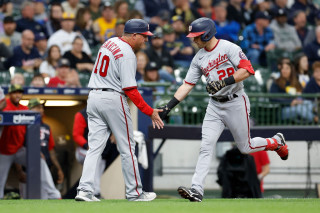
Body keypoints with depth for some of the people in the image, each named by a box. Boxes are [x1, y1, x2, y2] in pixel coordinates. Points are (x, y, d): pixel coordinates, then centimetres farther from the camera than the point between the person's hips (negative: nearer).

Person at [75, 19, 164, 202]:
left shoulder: (110, 42, 11)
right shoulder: (127, 55, -15)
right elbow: (130, 90, -19)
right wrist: (150, 112, -15)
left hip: (94, 96, 8)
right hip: (113, 99, -8)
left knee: (95, 148, 3)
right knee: (127, 148, 4)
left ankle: (85, 190, -9)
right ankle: (134, 192, 9)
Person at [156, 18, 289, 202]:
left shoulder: (229, 48, -12)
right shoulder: (199, 59, 6)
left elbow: (247, 70, -20)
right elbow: (187, 85, 6)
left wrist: (224, 82, -29)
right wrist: (169, 106, -3)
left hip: (236, 102, -5)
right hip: (215, 106, 5)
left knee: (245, 147, 5)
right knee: (206, 146, -8)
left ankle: (277, 142, 33)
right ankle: (197, 190, -14)